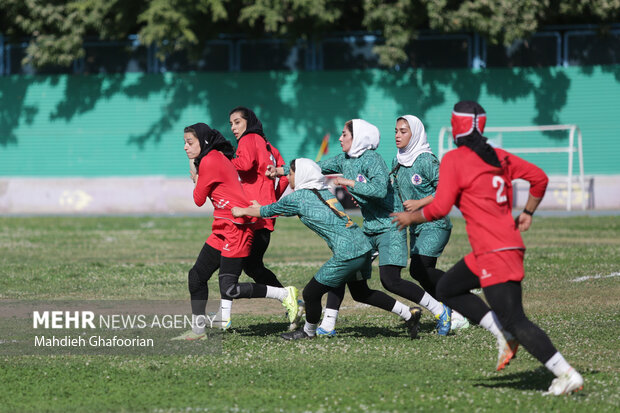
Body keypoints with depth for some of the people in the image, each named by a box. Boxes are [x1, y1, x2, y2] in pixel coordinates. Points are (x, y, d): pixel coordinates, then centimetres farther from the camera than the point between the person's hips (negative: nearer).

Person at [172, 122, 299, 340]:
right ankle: (198, 329, 16)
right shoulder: (219, 158, 16)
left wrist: (197, 181, 14)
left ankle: (284, 295, -5)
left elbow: (199, 199, -4)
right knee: (197, 276, 10)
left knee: (229, 288, -13)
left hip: (236, 228, -10)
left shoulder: (209, 161, -13)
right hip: (223, 229, 10)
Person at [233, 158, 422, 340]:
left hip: (346, 254, -9)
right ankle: (408, 313, 22)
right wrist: (260, 208, 43)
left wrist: (242, 211, 27)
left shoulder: (298, 197, -4)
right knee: (361, 293, 25)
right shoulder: (324, 192, 19)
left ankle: (308, 331, 25)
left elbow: (268, 210, 10)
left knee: (311, 293, 5)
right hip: (363, 246, 9)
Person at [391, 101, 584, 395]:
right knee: (447, 289, 21)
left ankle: (567, 374, -16)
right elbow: (539, 177, 15)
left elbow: (440, 208, -14)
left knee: (515, 321, -10)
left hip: (494, 252, -9)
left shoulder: (453, 160, -8)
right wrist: (527, 213, 25)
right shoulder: (499, 157, 13)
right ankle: (505, 337, 11)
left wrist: (411, 217, 4)